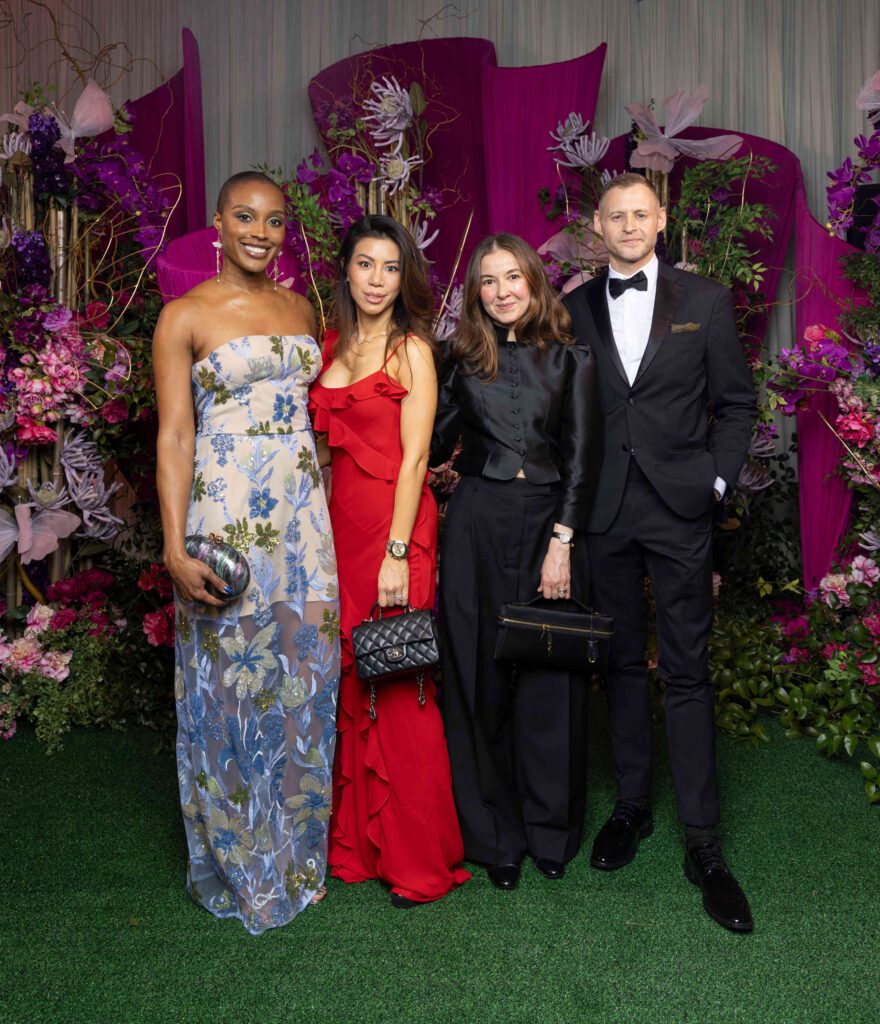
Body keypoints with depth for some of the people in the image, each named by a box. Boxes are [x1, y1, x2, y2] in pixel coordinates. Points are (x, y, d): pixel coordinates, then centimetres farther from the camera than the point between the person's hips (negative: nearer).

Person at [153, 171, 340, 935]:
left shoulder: (302, 310, 12)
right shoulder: (185, 316, -2)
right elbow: (174, 437, -6)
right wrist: (175, 550, -14)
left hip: (303, 512, 5)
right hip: (223, 510, -4)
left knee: (304, 676, 9)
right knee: (230, 682, 4)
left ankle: (298, 851, 28)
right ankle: (238, 866, 23)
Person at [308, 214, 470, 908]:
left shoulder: (412, 349, -3)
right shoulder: (333, 345, 15)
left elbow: (414, 458, -10)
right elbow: (331, 445, 16)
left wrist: (396, 554, -16)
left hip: (394, 526, -6)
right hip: (339, 524, 6)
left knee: (397, 690, -2)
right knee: (348, 684, 9)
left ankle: (419, 859, 12)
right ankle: (356, 841, 24)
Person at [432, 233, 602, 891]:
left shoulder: (571, 360, 4)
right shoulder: (465, 361, 10)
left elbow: (582, 454, -2)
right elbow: (435, 445, 11)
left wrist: (562, 540, -9)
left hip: (549, 524, -1)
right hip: (477, 525, 2)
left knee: (548, 680, 3)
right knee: (482, 677, 5)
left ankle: (551, 830, 22)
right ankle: (495, 836, 19)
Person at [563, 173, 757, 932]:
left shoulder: (705, 300, 5)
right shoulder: (575, 308, 7)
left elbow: (736, 401, 6)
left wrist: (717, 478, -4)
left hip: (679, 506, -1)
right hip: (601, 510, 2)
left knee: (688, 671, 0)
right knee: (622, 663, 11)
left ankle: (703, 842, 8)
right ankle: (631, 806, 26)